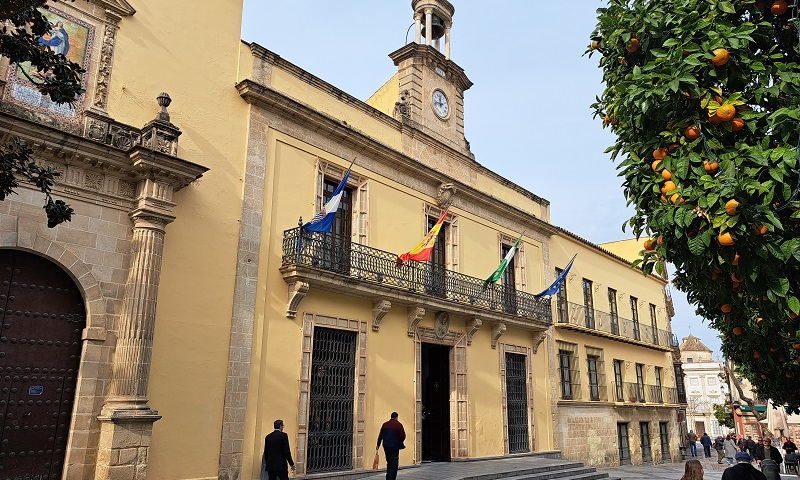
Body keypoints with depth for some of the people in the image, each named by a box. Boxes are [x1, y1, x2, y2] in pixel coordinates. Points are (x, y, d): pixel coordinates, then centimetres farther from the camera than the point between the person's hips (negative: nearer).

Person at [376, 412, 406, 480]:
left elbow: (380, 435, 7)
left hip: (386, 446, 5)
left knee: (389, 462, 18)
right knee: (394, 464, 1)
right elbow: (403, 436, -9)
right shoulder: (399, 424, -7)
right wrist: (400, 442, 11)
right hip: (395, 446, -5)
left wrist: (378, 445, 16)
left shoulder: (385, 424, 5)